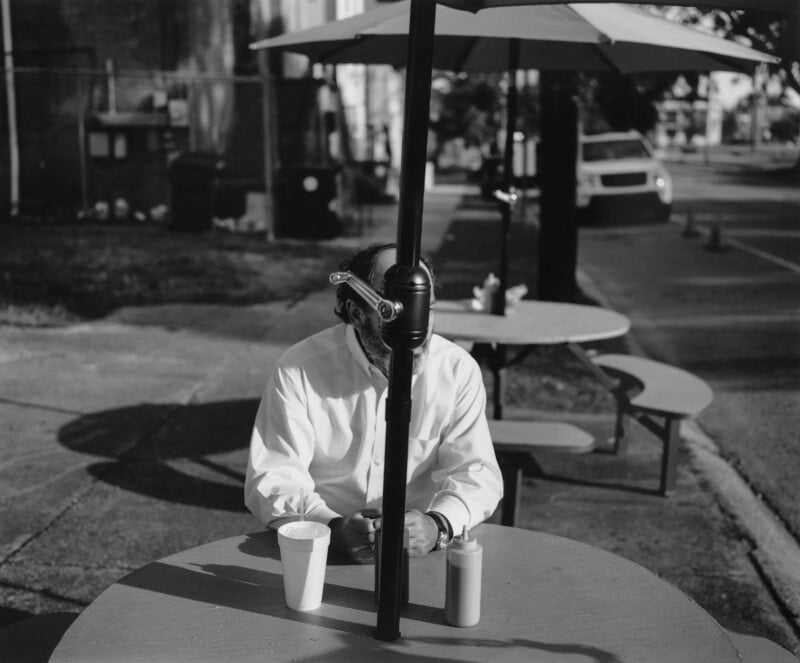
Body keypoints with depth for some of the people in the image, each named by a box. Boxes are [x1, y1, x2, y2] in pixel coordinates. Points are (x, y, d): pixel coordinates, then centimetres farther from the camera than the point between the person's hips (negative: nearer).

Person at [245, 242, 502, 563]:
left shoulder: (458, 370, -3)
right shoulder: (298, 371, -8)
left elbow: (476, 473, -4)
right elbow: (272, 478, -10)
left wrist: (437, 525, -25)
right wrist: (333, 527, -29)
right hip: (321, 553, -3)